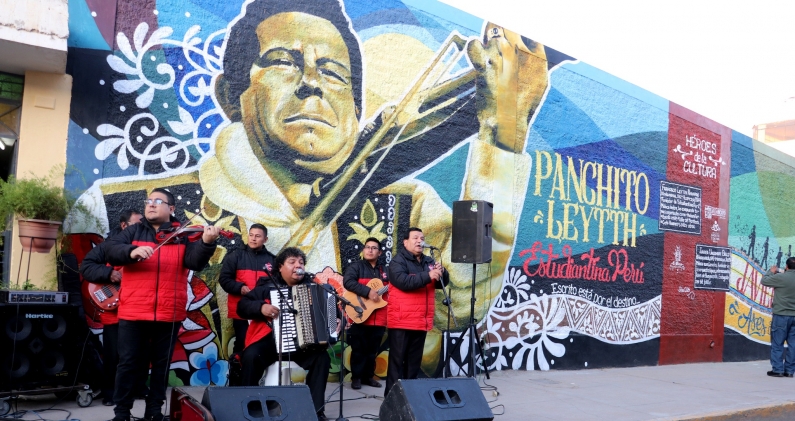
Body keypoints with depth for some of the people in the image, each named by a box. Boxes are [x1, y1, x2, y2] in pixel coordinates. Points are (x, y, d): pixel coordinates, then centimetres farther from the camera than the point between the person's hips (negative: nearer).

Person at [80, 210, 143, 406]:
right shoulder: (108, 246, 1)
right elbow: (85, 266, -6)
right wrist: (109, 273, -19)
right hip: (114, 311, -4)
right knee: (113, 354, 0)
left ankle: (140, 388, 24)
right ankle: (109, 393, 13)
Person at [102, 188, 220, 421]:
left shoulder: (183, 235, 4)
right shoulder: (133, 232, 8)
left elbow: (195, 262, -10)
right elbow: (110, 250, -6)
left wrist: (206, 243, -29)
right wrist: (132, 252, -27)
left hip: (169, 313, 0)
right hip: (134, 311, 0)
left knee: (161, 364, 11)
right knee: (128, 363, 6)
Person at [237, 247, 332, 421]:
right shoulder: (268, 285, 3)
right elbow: (242, 306, 0)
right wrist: (261, 307, -19)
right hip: (271, 340, -2)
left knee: (322, 358, -22)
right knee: (251, 355, -30)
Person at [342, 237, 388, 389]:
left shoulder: (385, 271, 17)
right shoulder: (356, 267, 0)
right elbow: (347, 282, -19)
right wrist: (368, 291, -24)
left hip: (379, 319, 5)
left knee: (372, 350, 11)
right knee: (359, 349, -1)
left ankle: (368, 376, 21)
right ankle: (356, 377, 9)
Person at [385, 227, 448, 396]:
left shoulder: (429, 261, 14)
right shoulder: (398, 261, -7)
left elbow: (443, 283, 11)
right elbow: (403, 281, -24)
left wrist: (441, 272, -11)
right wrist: (428, 276, -28)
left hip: (421, 321, 7)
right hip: (402, 321, -6)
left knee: (414, 360, 13)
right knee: (397, 359, -2)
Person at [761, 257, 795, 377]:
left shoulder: (781, 277, -14)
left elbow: (764, 281, -4)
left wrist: (771, 272, 14)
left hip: (781, 315, -5)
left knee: (777, 344, 2)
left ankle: (777, 369, 1)